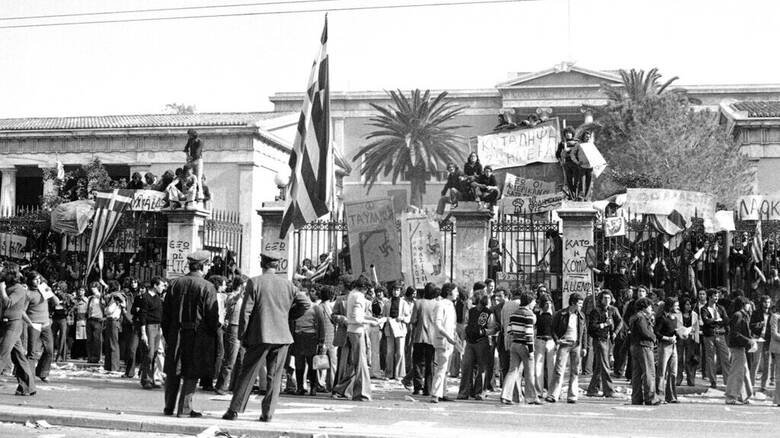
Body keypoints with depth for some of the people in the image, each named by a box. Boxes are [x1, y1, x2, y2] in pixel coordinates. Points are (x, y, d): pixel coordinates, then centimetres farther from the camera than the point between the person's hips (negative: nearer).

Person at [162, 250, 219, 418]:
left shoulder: (175, 284, 4)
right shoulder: (207, 287, -10)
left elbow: (165, 312, 8)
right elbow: (212, 316, -10)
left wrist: (167, 335, 15)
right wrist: (214, 337, 3)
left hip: (176, 335, 5)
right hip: (197, 335, -5)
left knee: (173, 373, 14)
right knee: (191, 374, 2)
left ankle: (169, 407, 20)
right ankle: (184, 408, 2)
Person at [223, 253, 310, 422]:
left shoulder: (254, 282, -4)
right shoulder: (287, 284, 6)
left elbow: (246, 311, -5)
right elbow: (306, 303, 5)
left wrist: (242, 336, 2)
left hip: (260, 336, -2)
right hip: (282, 337, 2)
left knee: (247, 374, 5)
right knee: (274, 376, 9)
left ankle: (234, 410, 4)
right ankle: (268, 413, 6)